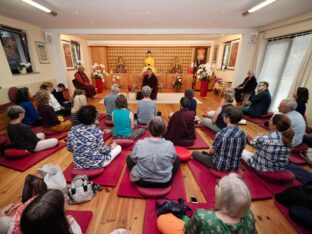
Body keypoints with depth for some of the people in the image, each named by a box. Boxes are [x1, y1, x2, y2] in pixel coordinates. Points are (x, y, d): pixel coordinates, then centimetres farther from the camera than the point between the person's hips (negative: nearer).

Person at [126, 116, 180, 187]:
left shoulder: (139, 144, -22)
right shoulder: (169, 145, -21)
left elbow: (134, 160, -4)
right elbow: (173, 161, -3)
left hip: (141, 181, 0)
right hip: (165, 182, 1)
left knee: (129, 158, 23)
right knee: (177, 159, 23)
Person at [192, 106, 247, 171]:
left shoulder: (222, 133, -28)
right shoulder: (244, 135, -10)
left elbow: (212, 151, -16)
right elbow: (238, 151, 4)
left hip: (220, 165, -7)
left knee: (195, 153, 10)